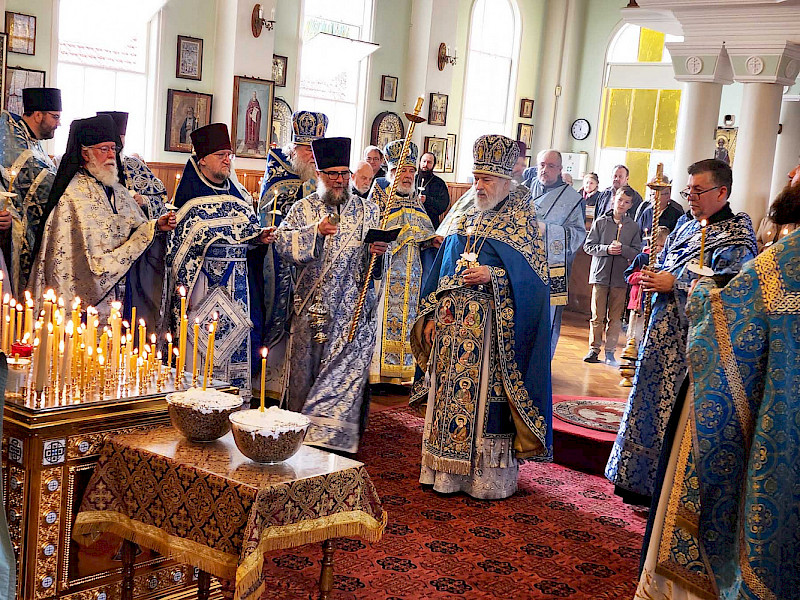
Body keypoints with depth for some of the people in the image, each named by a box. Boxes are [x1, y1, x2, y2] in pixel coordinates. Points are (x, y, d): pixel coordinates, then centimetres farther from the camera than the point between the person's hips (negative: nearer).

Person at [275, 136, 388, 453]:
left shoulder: (368, 211, 9)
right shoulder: (304, 209, 8)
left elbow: (378, 267, 8)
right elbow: (283, 241, -8)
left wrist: (377, 253, -16)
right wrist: (315, 231, -22)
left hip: (354, 308, 0)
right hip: (312, 305, 1)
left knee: (347, 368, -7)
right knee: (306, 368, 6)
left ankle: (330, 436, -1)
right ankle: (302, 435, 18)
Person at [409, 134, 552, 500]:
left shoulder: (521, 222, -1)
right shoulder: (466, 221, 15)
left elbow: (532, 275, -9)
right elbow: (442, 272, 16)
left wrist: (493, 274, -21)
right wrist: (431, 316, 9)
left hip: (490, 329, -6)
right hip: (452, 325, 6)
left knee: (485, 396, -4)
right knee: (450, 394, 8)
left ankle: (490, 475, 7)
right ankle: (448, 470, 18)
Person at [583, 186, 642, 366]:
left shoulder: (633, 226, 7)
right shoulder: (601, 222, 3)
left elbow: (637, 252, 5)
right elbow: (588, 246, 1)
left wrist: (623, 249, -13)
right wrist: (606, 249, -13)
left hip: (620, 278, 1)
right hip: (600, 275, -1)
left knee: (615, 317, 4)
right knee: (597, 316, 0)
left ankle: (610, 352, 12)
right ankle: (594, 349, 8)